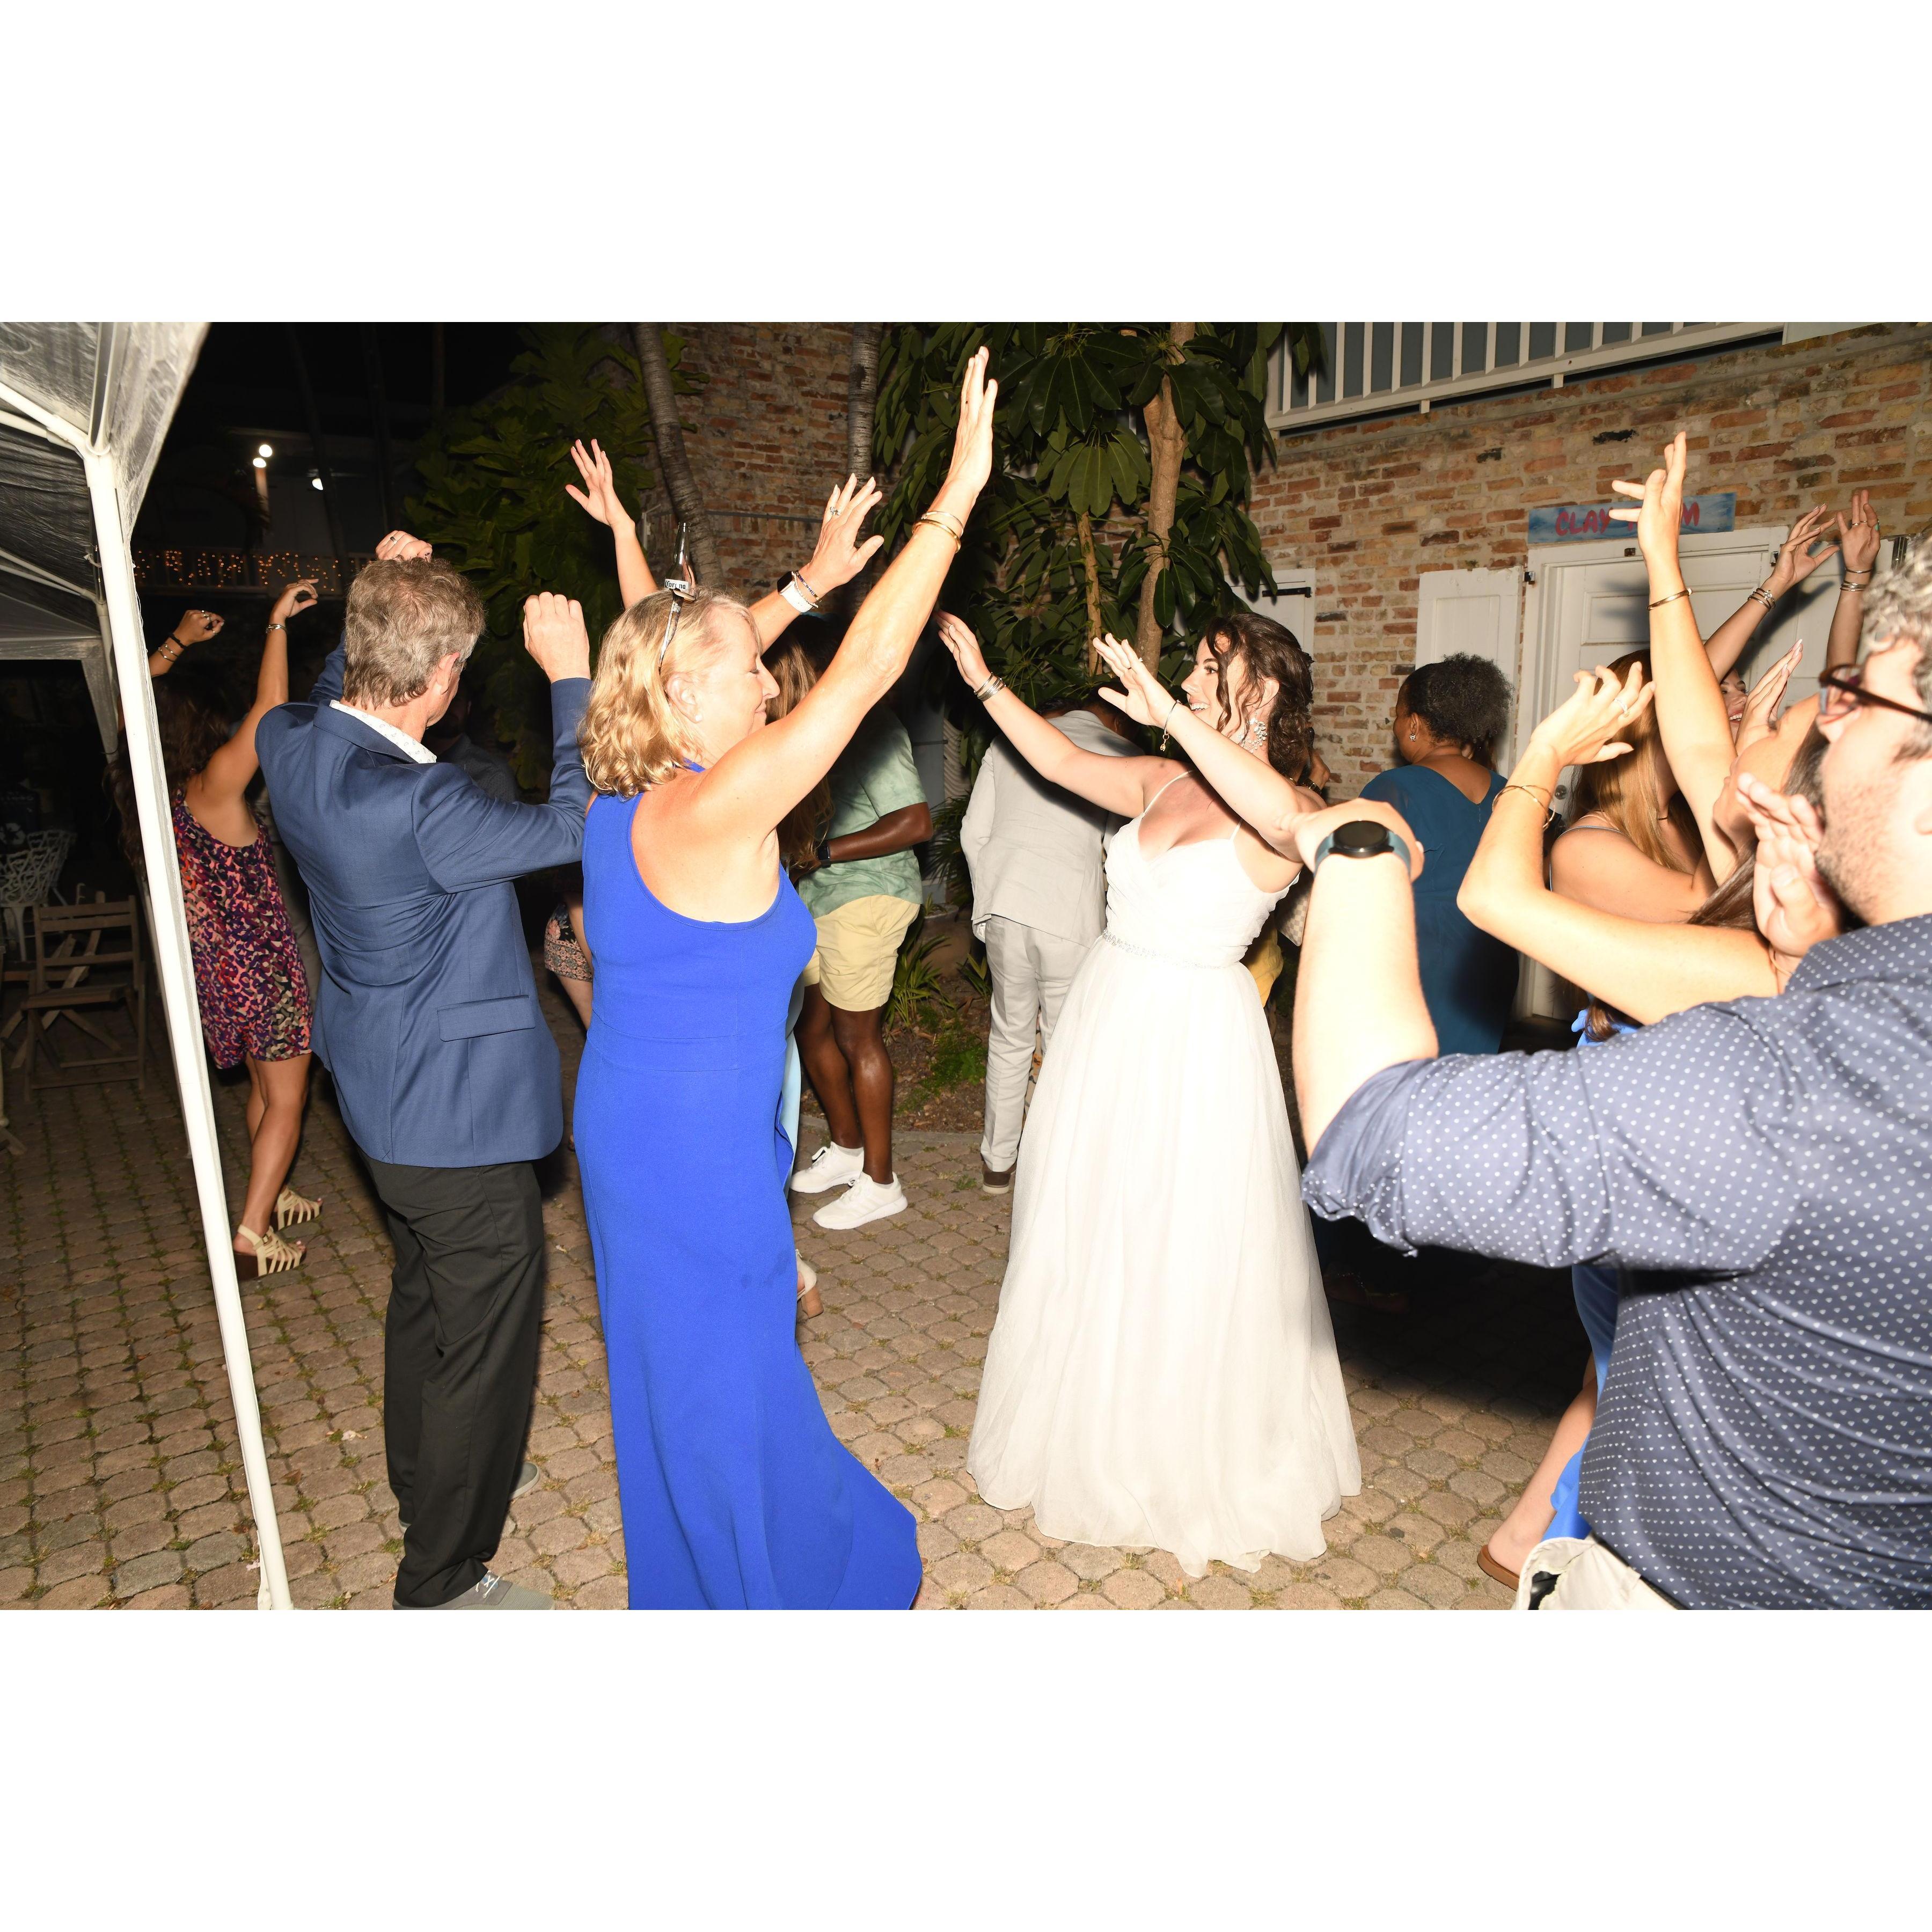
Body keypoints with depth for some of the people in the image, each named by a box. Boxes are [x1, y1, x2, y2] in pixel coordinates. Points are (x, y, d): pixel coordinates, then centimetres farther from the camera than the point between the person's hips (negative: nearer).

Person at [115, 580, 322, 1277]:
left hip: (215, 970, 8)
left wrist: (176, 643, 20)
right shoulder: (213, 790, -21)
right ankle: (251, 1238, 1)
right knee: (286, 1102, 1)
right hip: (260, 967, -8)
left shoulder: (149, 795, 0)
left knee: (265, 1088, 25)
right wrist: (277, 625, -21)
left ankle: (270, 1197, 39)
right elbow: (269, 711, -27)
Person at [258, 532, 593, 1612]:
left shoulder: (293, 743, -6)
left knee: (426, 1297, 29)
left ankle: (428, 1478, 53)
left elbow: (339, 692, 18)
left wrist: (379, 597, 6)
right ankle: (445, 1584, 26)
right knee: (487, 1341, 8)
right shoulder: (418, 805, -32)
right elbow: (574, 826, -22)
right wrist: (571, 675, -17)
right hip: (460, 1112, -10)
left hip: (384, 1097, 10)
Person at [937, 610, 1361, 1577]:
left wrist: (1174, 716, -40)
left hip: (1195, 1042, -6)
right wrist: (983, 682, 11)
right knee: (1087, 1243, 17)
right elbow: (1061, 761, 15)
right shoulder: (1164, 782, 7)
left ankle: (1207, 1476, 29)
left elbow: (1290, 817, -36)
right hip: (1108, 1019, 7)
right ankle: (1094, 1438, 39)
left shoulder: (1286, 809, -12)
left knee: (1185, 1261, 5)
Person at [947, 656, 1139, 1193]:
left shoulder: (1010, 741, 15)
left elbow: (974, 833, 13)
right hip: (1070, 912, -4)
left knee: (1010, 1036, 18)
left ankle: (997, 1162, 29)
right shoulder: (1118, 754, 5)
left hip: (1002, 904, 4)